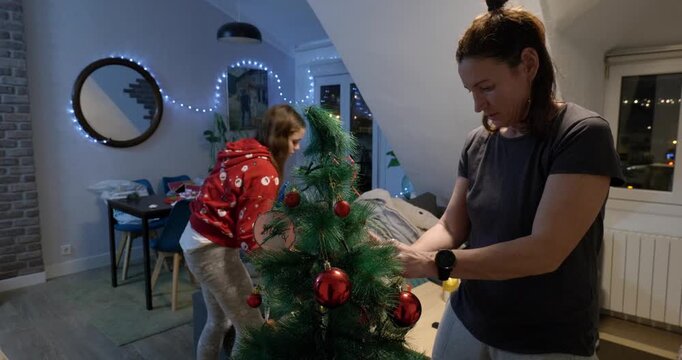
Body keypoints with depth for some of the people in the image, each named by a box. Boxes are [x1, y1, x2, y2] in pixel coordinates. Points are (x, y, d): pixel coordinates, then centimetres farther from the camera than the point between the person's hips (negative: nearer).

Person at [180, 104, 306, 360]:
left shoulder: (242, 151, 5)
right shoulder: (264, 173, -22)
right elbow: (250, 238, -22)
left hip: (197, 240, 10)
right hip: (213, 250, -10)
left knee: (219, 320, 23)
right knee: (251, 328, 0)